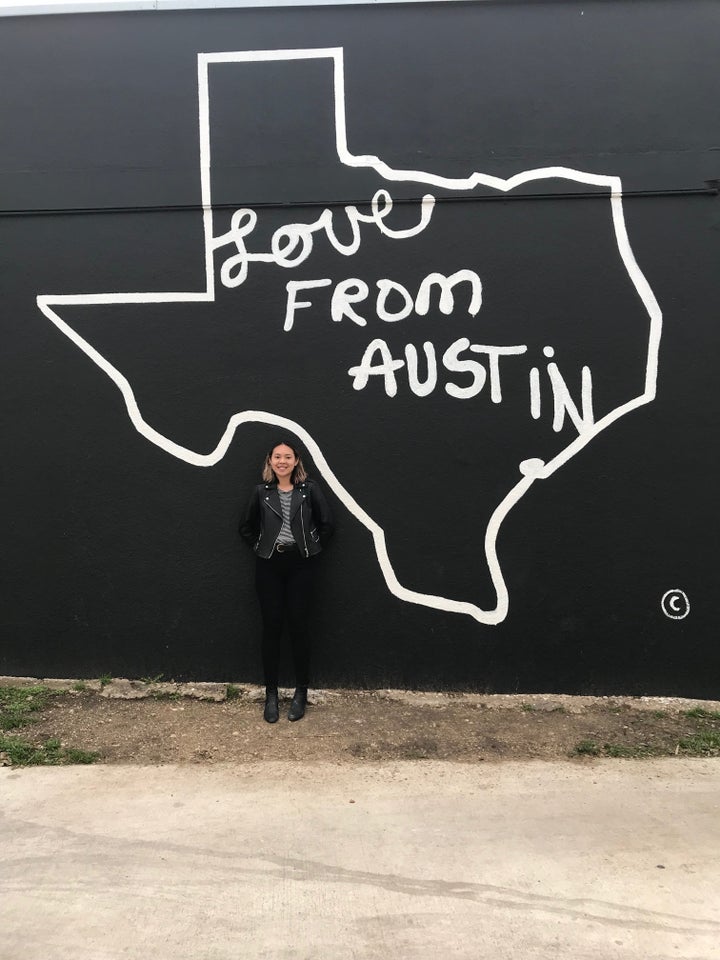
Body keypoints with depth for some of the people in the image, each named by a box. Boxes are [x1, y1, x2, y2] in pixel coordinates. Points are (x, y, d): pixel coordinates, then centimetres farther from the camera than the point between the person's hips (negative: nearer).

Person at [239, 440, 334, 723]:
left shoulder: (310, 489, -2)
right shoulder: (261, 492, 3)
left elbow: (326, 524, 3)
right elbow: (246, 527, 13)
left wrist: (312, 547, 2)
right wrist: (261, 547, 5)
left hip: (301, 565, -1)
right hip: (268, 565, 1)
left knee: (298, 625, 1)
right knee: (271, 627, 4)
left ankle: (301, 692, 17)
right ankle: (271, 694, 15)